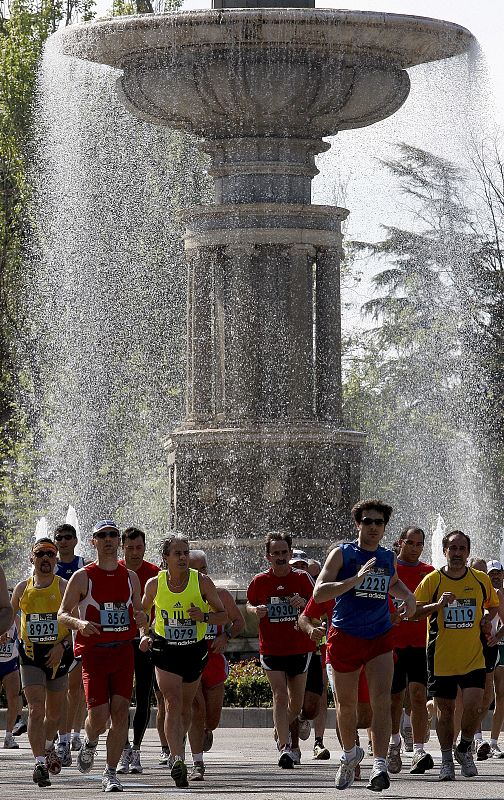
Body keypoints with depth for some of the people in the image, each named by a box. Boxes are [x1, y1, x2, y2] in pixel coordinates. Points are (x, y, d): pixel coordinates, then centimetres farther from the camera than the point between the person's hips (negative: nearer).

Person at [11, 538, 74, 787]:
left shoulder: (64, 587, -3)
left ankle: (47, 746, 43)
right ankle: (39, 763, -18)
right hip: (31, 655, 0)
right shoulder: (22, 588, 5)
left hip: (57, 655, 0)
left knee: (54, 712, 14)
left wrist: (62, 646, -17)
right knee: (36, 709, -14)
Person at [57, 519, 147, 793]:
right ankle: (90, 743, 27)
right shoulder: (82, 577, 1)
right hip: (93, 651, -3)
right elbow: (62, 614, 3)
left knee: (120, 711, -6)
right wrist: (79, 623, -18)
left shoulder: (130, 577, 11)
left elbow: (139, 613, 21)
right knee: (98, 714, -9)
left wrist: (141, 619, -3)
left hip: (124, 650, 3)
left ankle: (111, 773, 2)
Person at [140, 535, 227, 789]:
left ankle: (176, 750, 39)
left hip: (195, 650, 2)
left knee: (185, 706, 14)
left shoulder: (202, 582, -8)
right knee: (173, 703, -17)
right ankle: (178, 760, -26)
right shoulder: (154, 584, -5)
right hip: (165, 651, -2)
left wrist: (204, 616, -20)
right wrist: (144, 635, -2)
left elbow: (223, 615, -1)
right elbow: (143, 612, 14)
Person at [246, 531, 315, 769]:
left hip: (300, 648, 2)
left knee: (297, 702, 11)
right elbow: (249, 604, 14)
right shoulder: (260, 581, -2)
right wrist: (255, 611, -9)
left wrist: (304, 603, -15)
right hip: (271, 649, -2)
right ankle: (285, 747, -18)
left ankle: (282, 731, 39)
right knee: (280, 696, -14)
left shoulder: (302, 578, -2)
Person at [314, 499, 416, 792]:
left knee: (382, 700, -16)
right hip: (345, 636, -2)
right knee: (347, 704, 11)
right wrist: (355, 579, -26)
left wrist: (408, 595, 12)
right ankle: (350, 754, 37)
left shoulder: (389, 558, 10)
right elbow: (319, 593, -16)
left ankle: (380, 765, -24)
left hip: (380, 638, 2)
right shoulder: (342, 554, -4)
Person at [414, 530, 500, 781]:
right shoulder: (432, 580, -2)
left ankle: (465, 749, 12)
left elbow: (493, 605, 21)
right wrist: (438, 604, -20)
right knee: (445, 710, 5)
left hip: (473, 657, 1)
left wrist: (486, 618, 0)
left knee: (473, 705, -14)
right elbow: (412, 611, -4)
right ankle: (446, 759, 21)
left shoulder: (481, 580, 4)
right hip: (441, 657, -1)